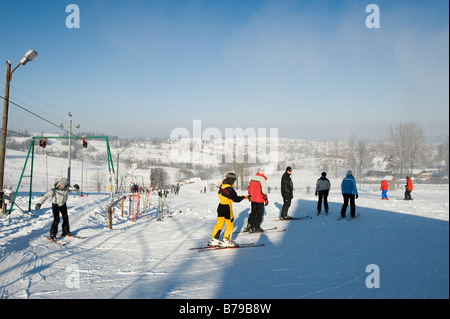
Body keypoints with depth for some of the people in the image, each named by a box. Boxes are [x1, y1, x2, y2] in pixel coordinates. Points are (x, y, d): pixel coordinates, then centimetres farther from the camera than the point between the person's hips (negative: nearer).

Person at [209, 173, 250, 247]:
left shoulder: (221, 187, 3)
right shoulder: (230, 189, -21)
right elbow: (236, 199, -13)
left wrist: (240, 197, 14)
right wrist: (244, 197, 1)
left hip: (220, 207, 7)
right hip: (227, 208, -7)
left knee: (219, 223, 15)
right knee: (230, 225, 7)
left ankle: (214, 239, 18)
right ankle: (226, 241, 10)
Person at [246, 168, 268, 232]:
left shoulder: (253, 178, 7)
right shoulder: (262, 179, -16)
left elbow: (249, 188, 15)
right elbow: (263, 190, -19)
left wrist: (250, 196, 26)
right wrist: (266, 199, -11)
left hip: (253, 199, 7)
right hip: (259, 200, -7)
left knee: (253, 212, 19)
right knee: (260, 214, 4)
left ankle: (249, 226, 20)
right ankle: (255, 227, 3)